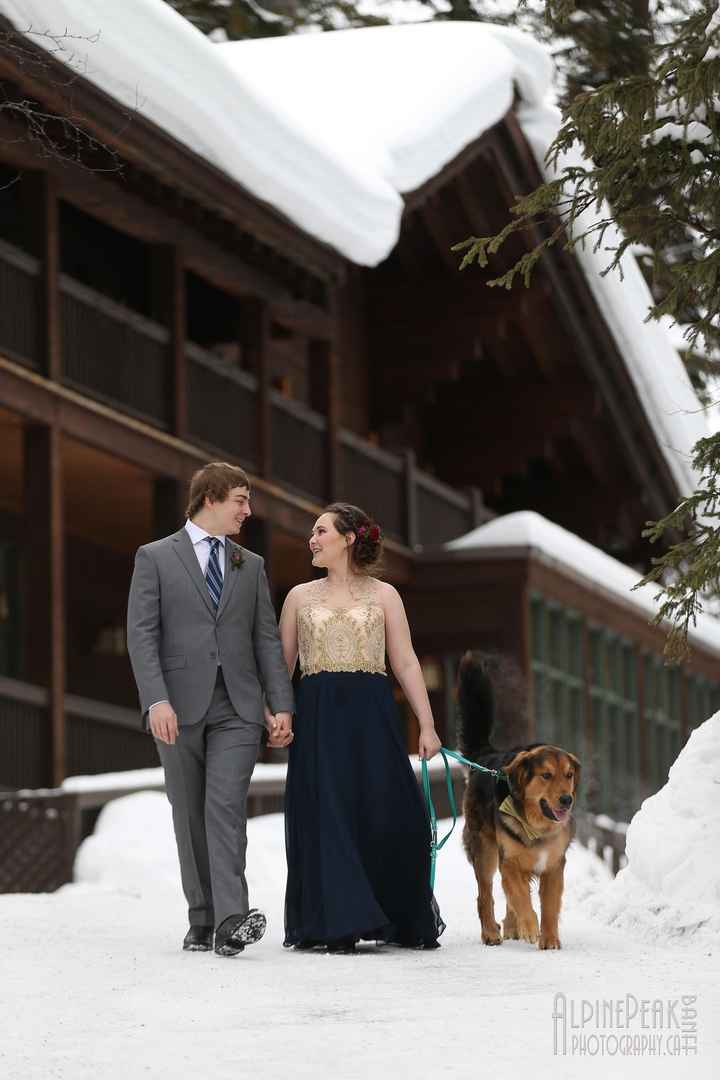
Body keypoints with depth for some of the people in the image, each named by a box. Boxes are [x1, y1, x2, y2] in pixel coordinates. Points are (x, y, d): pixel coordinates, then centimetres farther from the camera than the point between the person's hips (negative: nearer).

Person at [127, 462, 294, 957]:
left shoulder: (251, 565, 16)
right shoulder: (156, 558, 3)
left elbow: (267, 638, 13)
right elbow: (142, 634, -5)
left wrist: (282, 704, 3)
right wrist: (156, 700, -17)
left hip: (236, 709, 1)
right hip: (180, 708, -1)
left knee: (226, 808, -13)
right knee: (190, 817, 4)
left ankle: (231, 921, -24)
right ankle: (202, 920, 12)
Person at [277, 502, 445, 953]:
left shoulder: (383, 595, 8)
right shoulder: (300, 597, 13)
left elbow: (406, 663, 5)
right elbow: (282, 663, 12)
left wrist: (427, 725, -1)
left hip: (372, 713, -1)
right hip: (319, 717, 1)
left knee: (389, 815, -6)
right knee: (328, 817, -5)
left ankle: (411, 922, 13)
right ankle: (339, 925, 0)